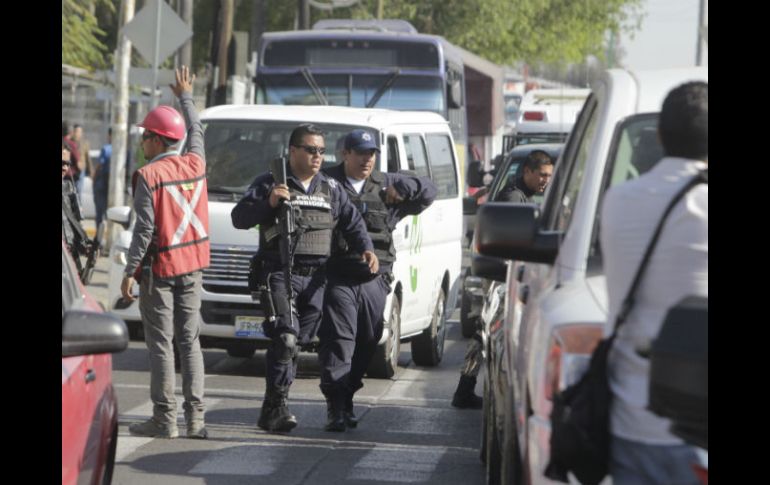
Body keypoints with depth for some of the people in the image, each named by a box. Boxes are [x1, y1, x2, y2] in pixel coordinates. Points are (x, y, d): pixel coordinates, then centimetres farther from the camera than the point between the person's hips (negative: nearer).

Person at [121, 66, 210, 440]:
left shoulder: (149, 175, -13)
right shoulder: (195, 164, 4)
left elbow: (145, 228, -16)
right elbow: (196, 131, 26)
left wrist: (130, 272, -12)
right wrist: (186, 97, 42)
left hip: (159, 268, -6)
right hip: (192, 266, 6)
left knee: (161, 343, -2)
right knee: (190, 340, 8)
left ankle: (164, 419, -2)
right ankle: (195, 416, 5)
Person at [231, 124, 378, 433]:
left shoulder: (330, 189, 18)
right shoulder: (269, 183, 4)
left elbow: (353, 222, 21)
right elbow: (239, 218, -2)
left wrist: (366, 248, 2)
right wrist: (268, 202, -19)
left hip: (316, 279, 5)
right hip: (279, 274, -5)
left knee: (298, 341, 5)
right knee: (286, 338, -19)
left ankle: (272, 408, 13)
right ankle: (276, 407, -17)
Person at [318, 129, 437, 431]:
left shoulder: (386, 186, 16)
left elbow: (428, 192, 12)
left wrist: (402, 188, -7)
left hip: (374, 282, 5)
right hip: (338, 279, -5)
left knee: (366, 344, 9)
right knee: (338, 341, -11)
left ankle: (346, 398, 22)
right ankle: (336, 406, -13)